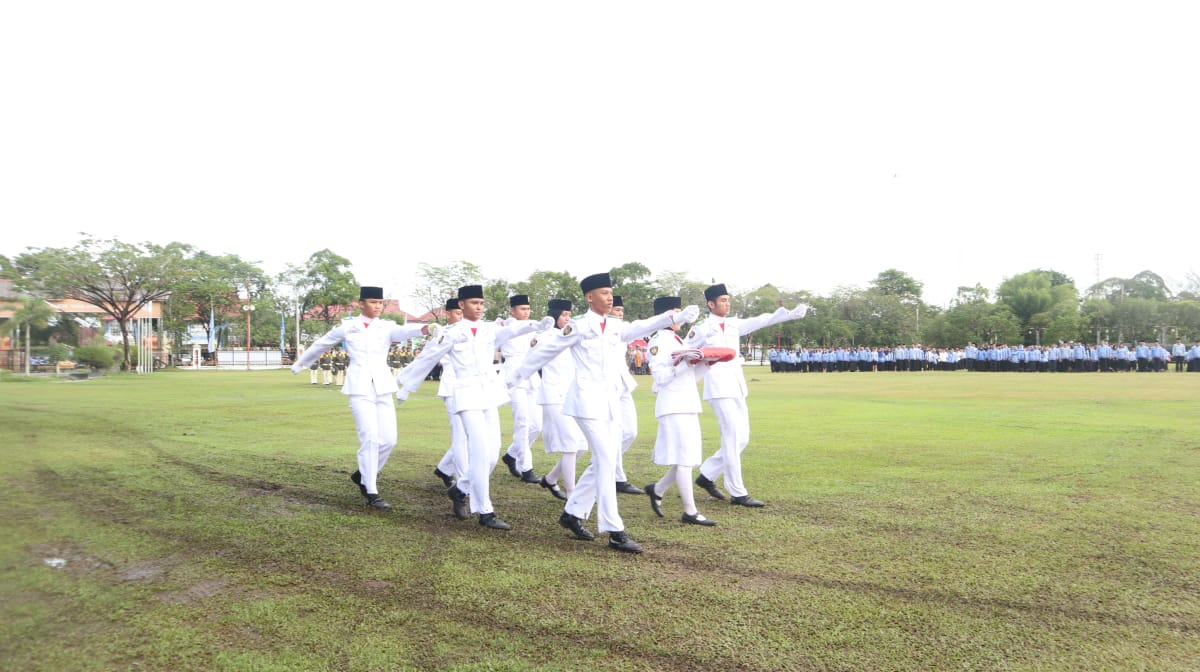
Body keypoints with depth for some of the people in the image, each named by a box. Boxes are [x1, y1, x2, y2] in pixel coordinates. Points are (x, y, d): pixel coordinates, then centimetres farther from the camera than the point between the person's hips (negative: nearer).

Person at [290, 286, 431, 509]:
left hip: (383, 387, 3)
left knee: (389, 439, 1)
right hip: (360, 388, -3)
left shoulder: (386, 326, 5)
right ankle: (371, 493, 0)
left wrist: (423, 328, -41)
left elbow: (402, 332, -18)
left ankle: (363, 475, 26)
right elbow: (322, 344, 19)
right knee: (370, 438, -10)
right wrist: (300, 363, 33)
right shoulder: (347, 327, 4)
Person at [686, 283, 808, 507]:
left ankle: (707, 475, 22)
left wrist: (791, 313, -5)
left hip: (737, 386, 7)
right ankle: (738, 493, -2)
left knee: (741, 438, 9)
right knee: (732, 438, -9)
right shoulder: (701, 328, -2)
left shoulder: (734, 324, 13)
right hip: (719, 387, -7)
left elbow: (761, 320, 4)